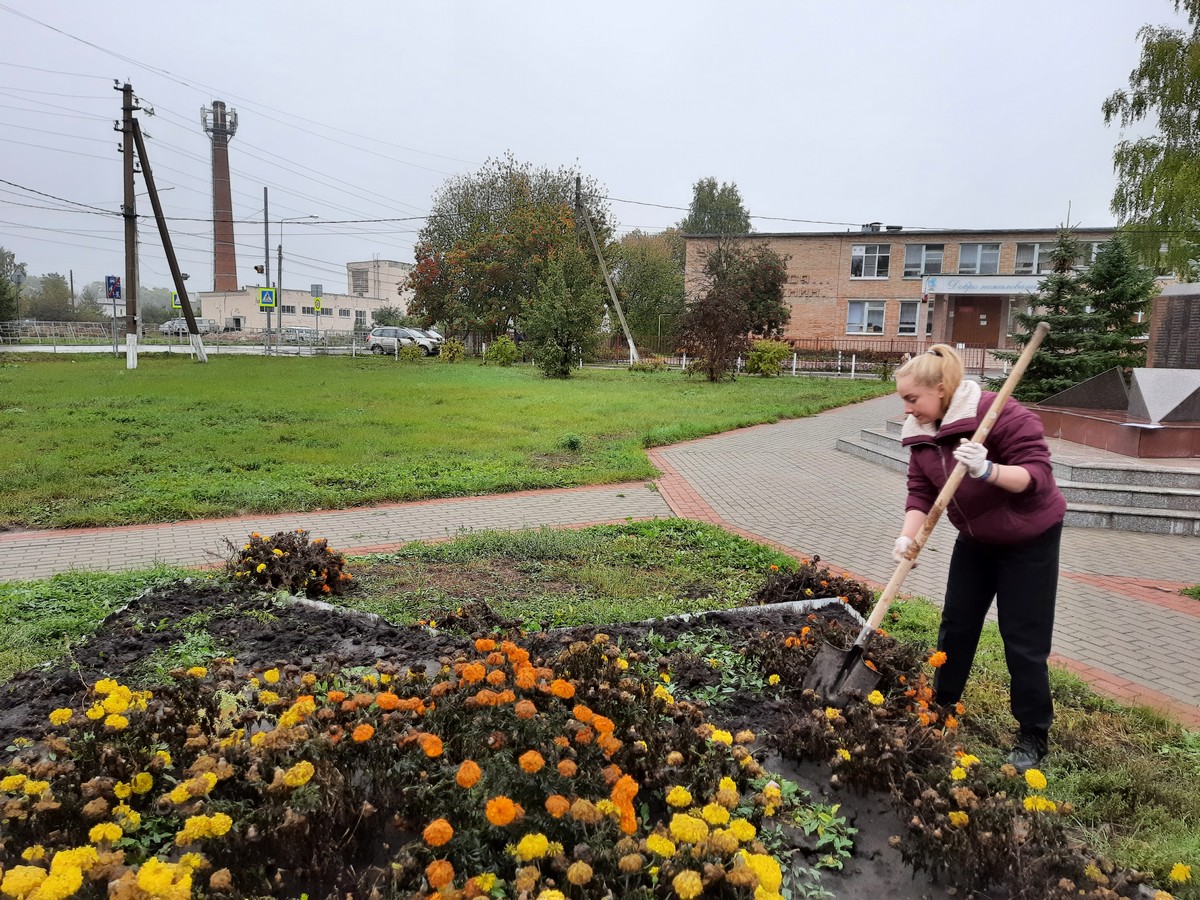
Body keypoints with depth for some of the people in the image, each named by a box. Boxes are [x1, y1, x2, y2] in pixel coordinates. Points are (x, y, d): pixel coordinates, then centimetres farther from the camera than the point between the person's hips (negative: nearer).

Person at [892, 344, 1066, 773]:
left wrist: (988, 469, -46)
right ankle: (942, 708, 29)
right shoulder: (920, 432, -7)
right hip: (975, 539, 6)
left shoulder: (1001, 415, -28)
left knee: (1023, 640, -1)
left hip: (1029, 539, -6)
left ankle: (1034, 737, 15)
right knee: (956, 624, 12)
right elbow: (920, 492, -10)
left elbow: (1038, 475, -30)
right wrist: (907, 537, -25)